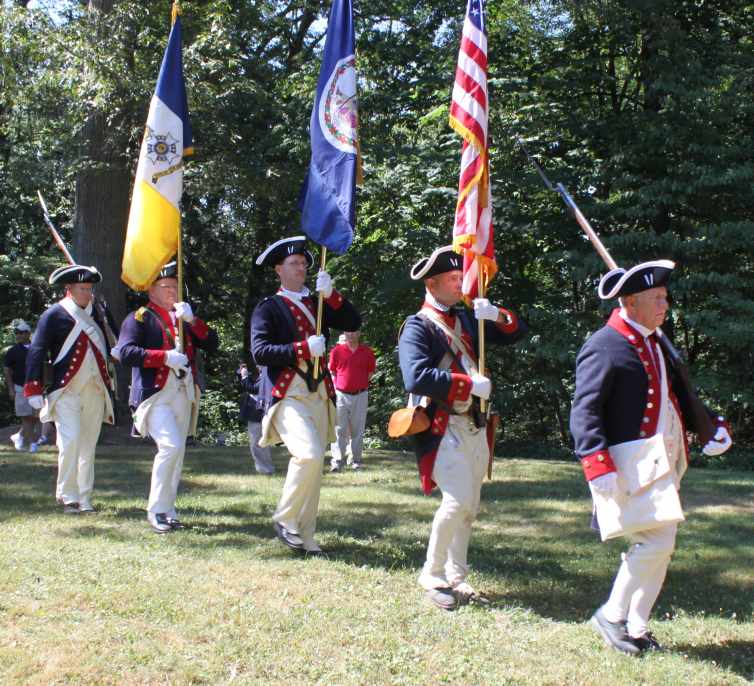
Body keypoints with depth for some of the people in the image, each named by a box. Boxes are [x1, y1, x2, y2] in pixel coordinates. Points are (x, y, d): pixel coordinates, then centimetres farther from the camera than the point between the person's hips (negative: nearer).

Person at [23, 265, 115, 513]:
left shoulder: (94, 314, 13)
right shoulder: (54, 315, -4)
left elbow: (105, 348, 23)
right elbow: (36, 352, -7)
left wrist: (109, 381, 21)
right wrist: (34, 389, -12)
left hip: (95, 391, 5)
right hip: (67, 391, -5)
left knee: (89, 445, 7)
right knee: (71, 440, -14)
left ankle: (85, 498, 15)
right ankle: (68, 497, -3)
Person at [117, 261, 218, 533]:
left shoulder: (184, 318, 20)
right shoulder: (140, 318, 2)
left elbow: (212, 344, 8)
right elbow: (125, 352, -12)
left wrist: (192, 320, -7)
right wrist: (165, 356, -18)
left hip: (183, 395, 6)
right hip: (155, 395, -6)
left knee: (177, 452, 7)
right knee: (171, 446, -19)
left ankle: (168, 511, 17)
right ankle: (157, 510, -8)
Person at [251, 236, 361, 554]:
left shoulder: (316, 304, 18)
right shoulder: (268, 308, 2)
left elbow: (353, 323, 7)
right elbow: (260, 352, -10)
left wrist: (331, 295, -7)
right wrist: (304, 348, -18)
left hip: (319, 394, 6)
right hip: (288, 395, -6)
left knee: (314, 466, 6)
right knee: (309, 455, -23)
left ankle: (305, 535, 16)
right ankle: (284, 519, -4)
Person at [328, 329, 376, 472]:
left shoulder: (367, 352, 3)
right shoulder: (336, 351, 1)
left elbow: (370, 372, 13)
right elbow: (332, 372, 11)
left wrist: (361, 384, 6)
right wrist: (337, 386, 5)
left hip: (360, 395, 1)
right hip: (341, 394, -1)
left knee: (357, 429, 7)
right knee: (339, 429, -3)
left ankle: (355, 459, 16)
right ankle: (337, 460, -2)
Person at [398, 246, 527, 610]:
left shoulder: (466, 320, 14)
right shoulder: (418, 327, -8)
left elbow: (517, 333, 15)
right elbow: (417, 377, -24)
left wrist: (496, 315, -5)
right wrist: (470, 383, -21)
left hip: (475, 426, 7)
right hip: (442, 427, -7)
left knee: (470, 506, 10)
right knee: (458, 499, -18)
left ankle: (456, 577, 22)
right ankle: (432, 575, -2)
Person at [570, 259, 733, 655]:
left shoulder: (655, 342, 16)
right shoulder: (603, 347, -13)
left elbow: (677, 394, 26)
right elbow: (584, 411, -19)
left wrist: (713, 425, 12)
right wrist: (598, 465, -30)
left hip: (664, 459, 9)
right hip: (631, 462, -9)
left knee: (659, 547, 11)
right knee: (656, 541, -14)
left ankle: (636, 626, 23)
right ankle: (611, 615, 4)